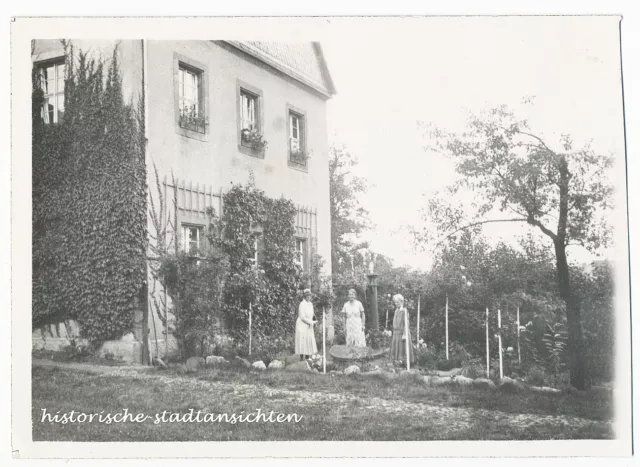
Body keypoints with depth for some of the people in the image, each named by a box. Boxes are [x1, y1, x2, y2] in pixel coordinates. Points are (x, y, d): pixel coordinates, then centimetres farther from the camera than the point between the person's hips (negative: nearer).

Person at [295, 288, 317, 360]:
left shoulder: (310, 304, 8)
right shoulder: (302, 304, -17)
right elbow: (302, 317, -19)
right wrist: (311, 322, -14)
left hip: (309, 326, 8)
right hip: (302, 325, -8)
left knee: (309, 342, 8)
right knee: (303, 342, -6)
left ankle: (307, 359, 14)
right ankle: (302, 360, -2)